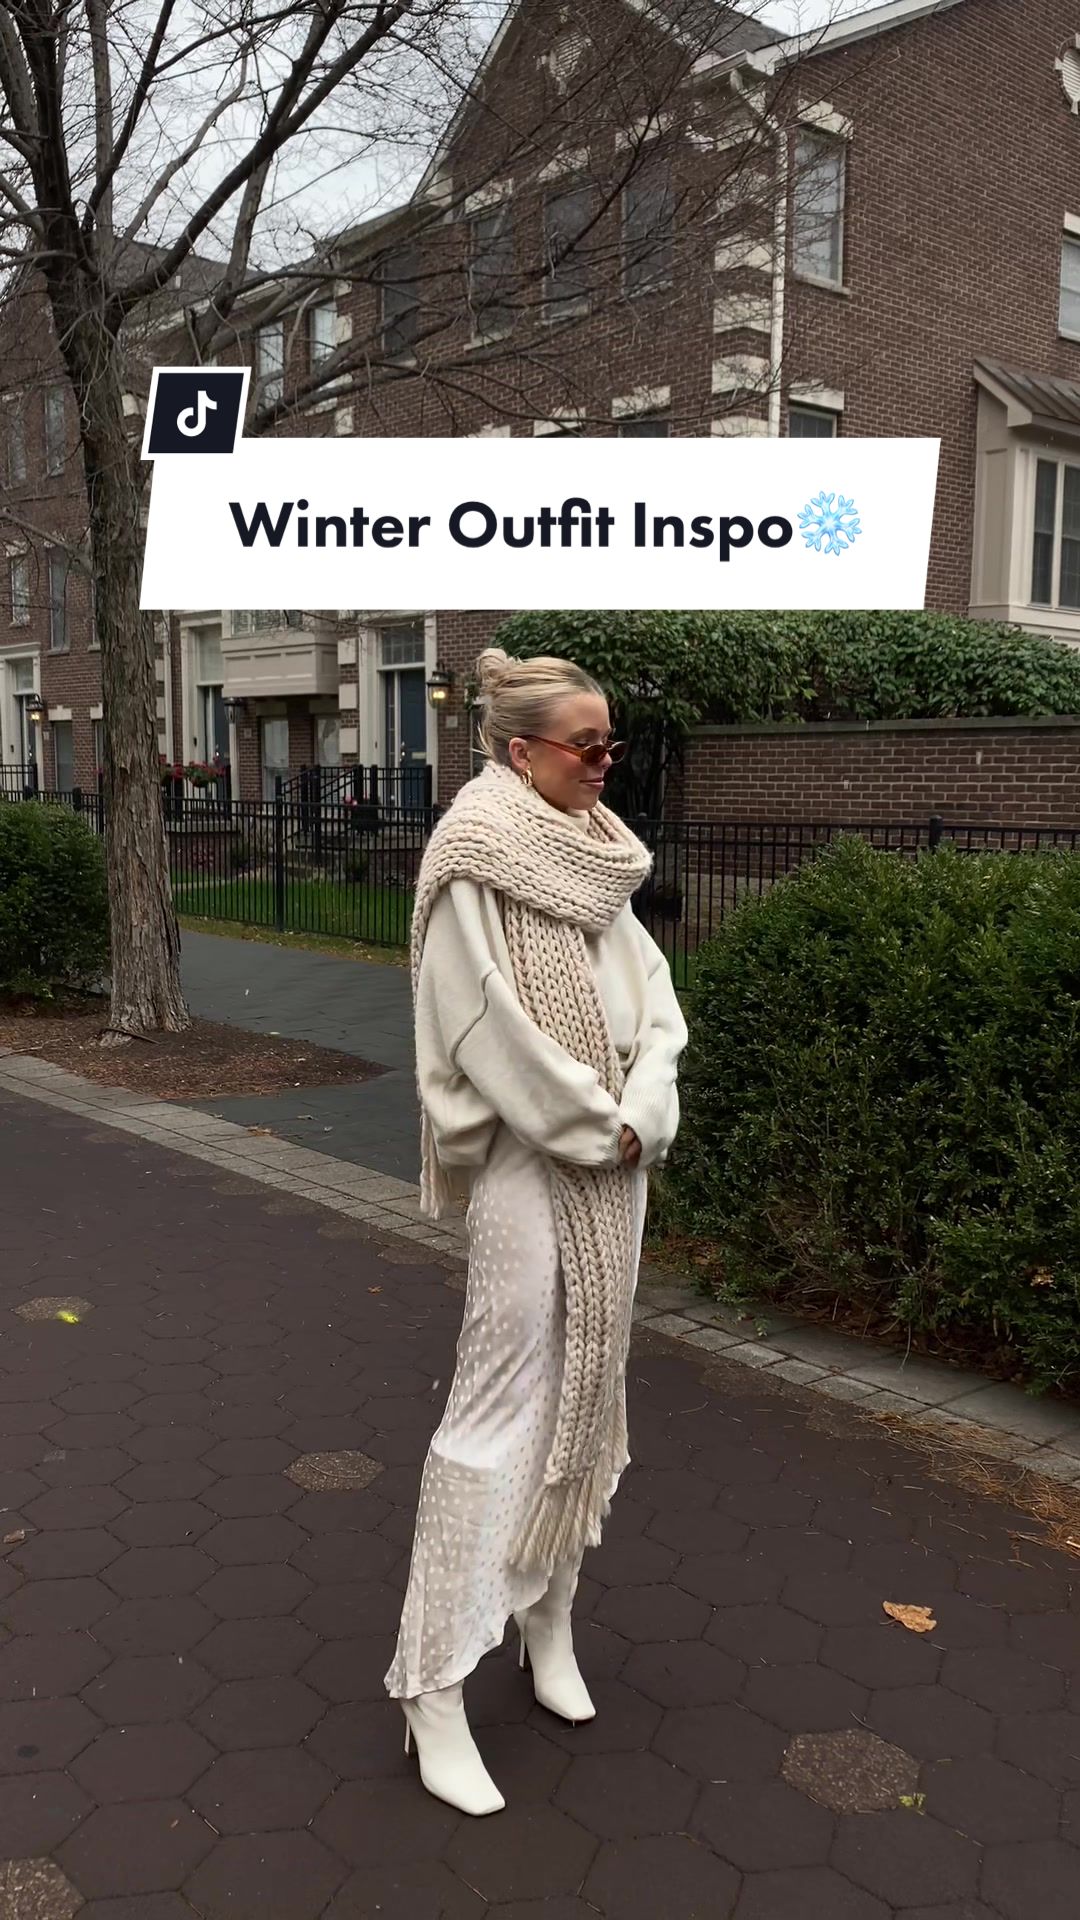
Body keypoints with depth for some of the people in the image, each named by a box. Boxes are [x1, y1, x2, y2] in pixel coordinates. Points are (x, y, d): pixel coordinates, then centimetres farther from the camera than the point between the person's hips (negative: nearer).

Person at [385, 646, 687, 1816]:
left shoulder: (596, 855, 10)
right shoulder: (474, 856, -12)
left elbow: (649, 990, 7)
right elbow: (495, 1028, -17)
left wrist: (640, 1111, -7)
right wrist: (596, 1126, -12)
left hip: (615, 1152, 8)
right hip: (531, 1160, -8)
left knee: (587, 1389, 14)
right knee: (502, 1404, -4)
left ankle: (549, 1616, 30)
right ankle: (435, 1685, 7)